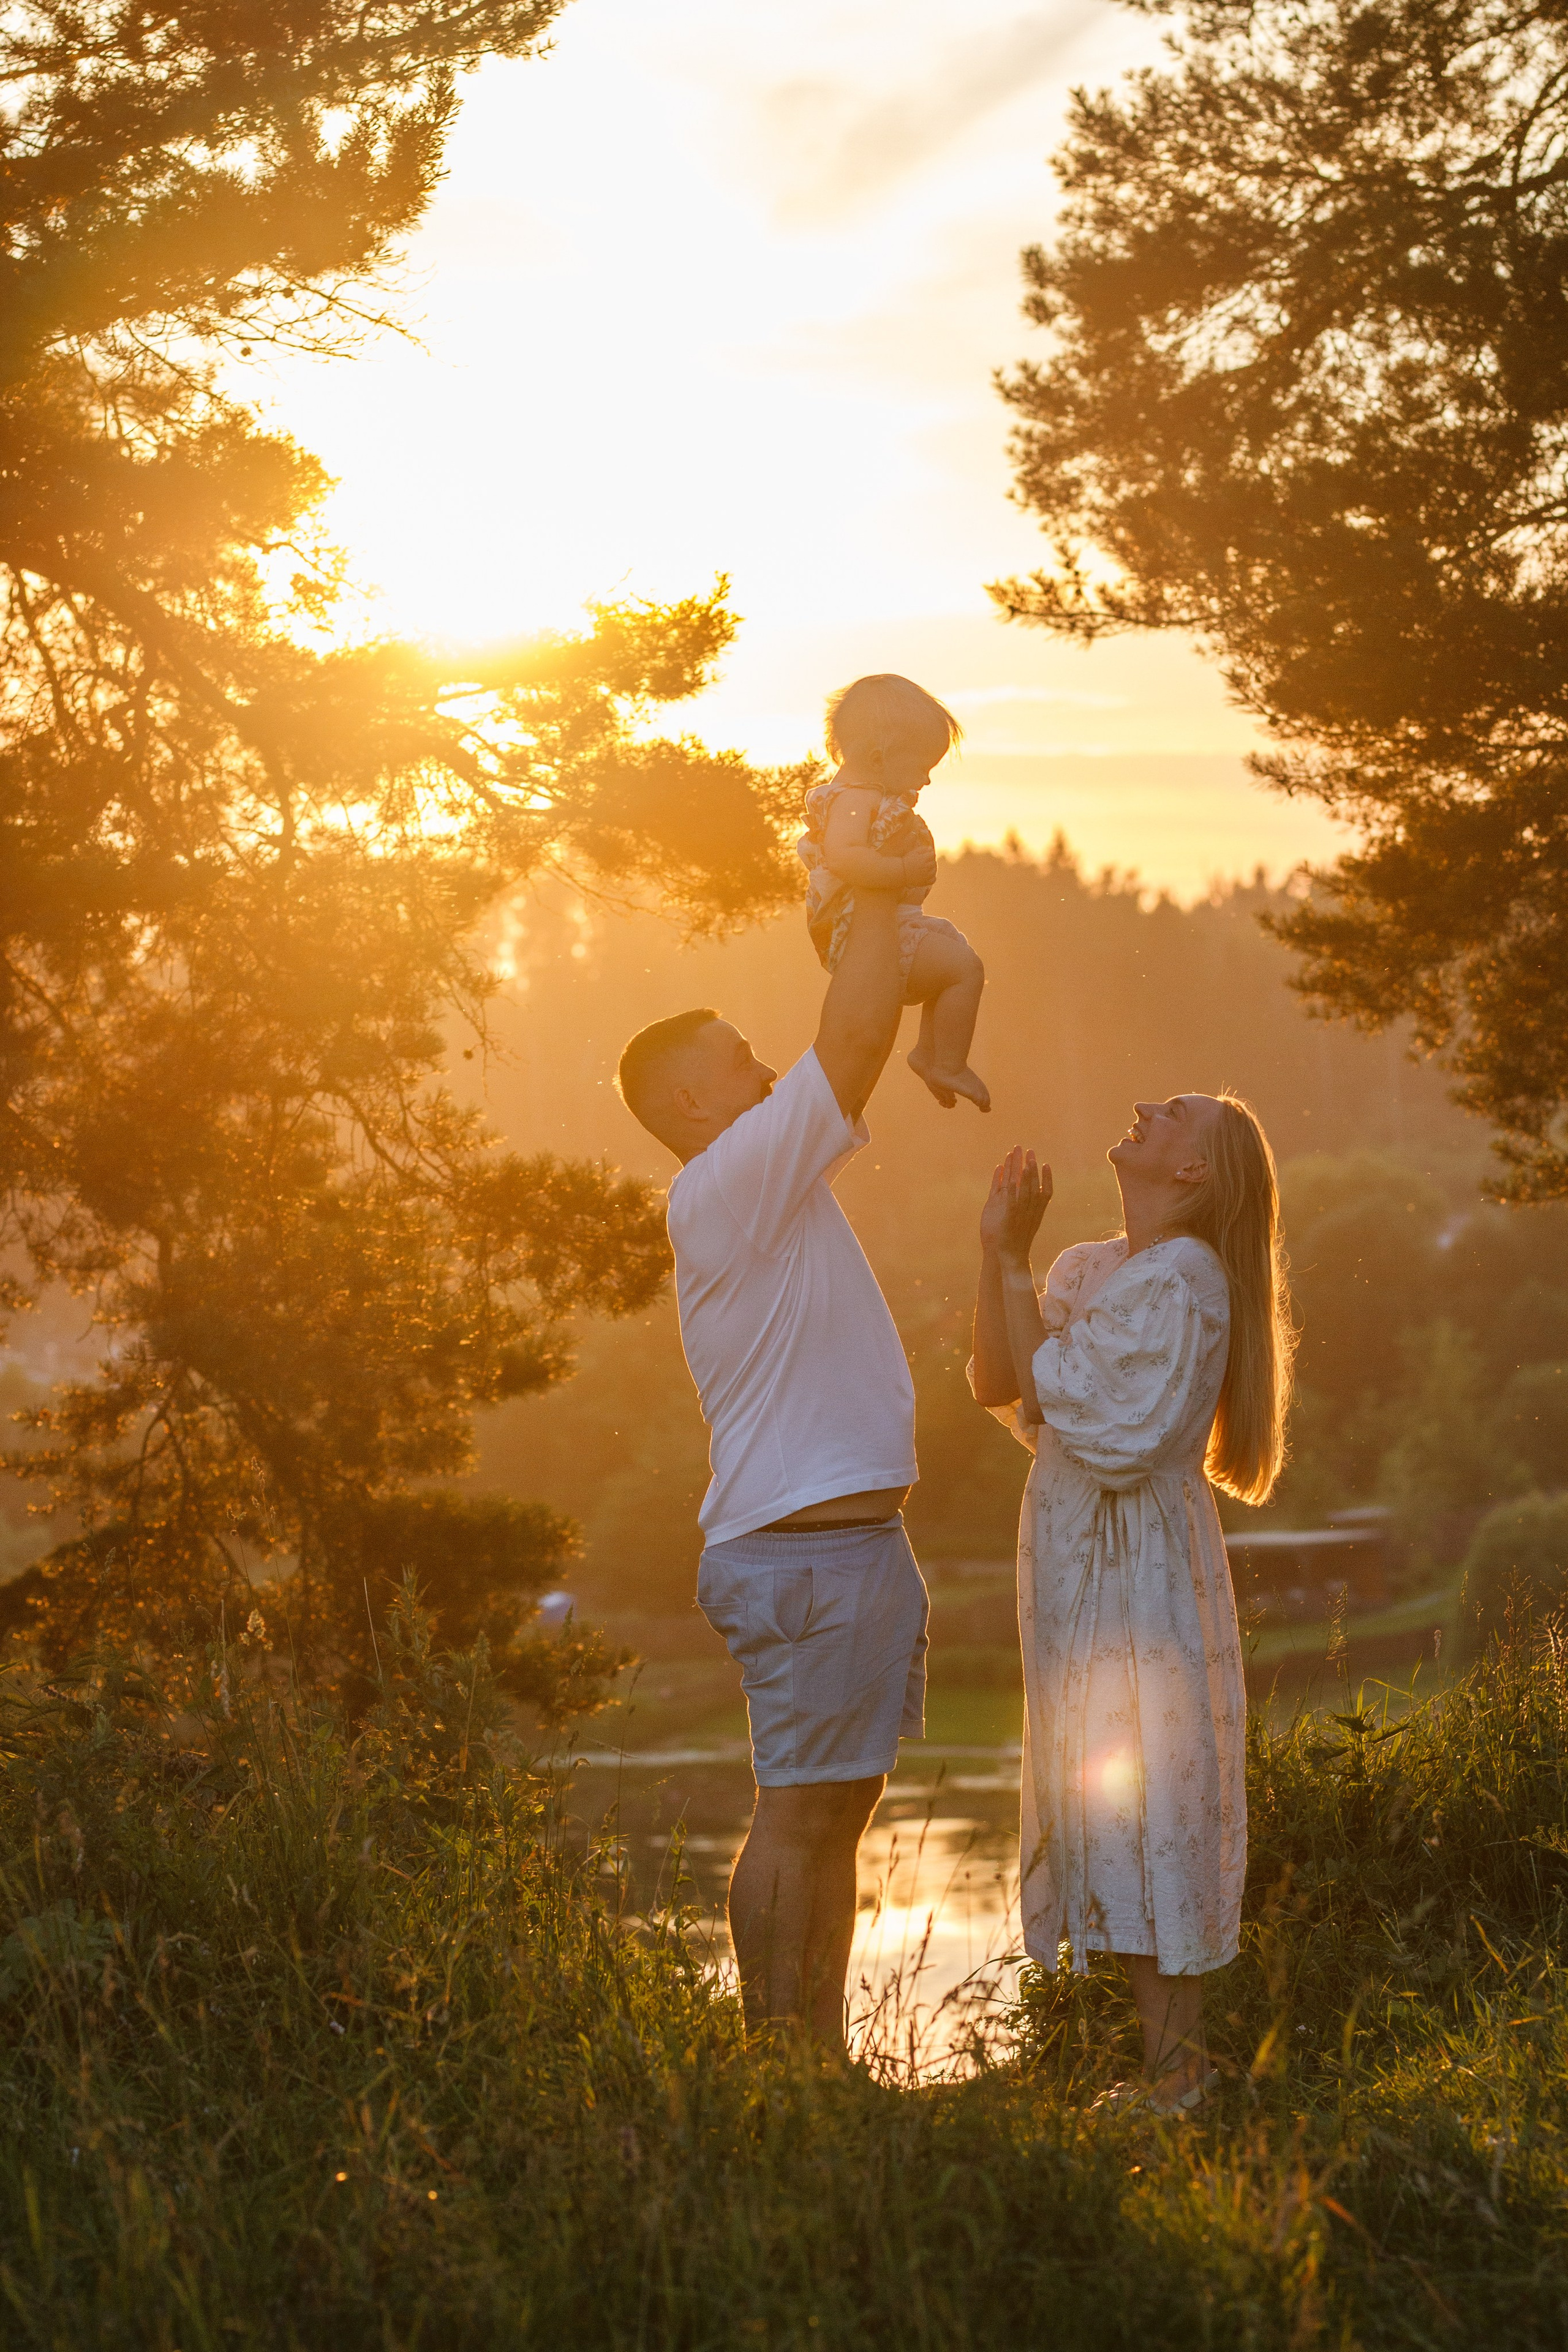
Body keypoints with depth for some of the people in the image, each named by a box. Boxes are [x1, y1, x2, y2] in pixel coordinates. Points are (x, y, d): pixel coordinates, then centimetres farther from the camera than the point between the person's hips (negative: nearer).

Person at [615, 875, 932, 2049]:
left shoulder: (777, 1181, 16)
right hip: (806, 1550, -10)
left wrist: (886, 907, 13)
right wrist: (880, 900, -8)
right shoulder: (723, 1188, -13)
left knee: (838, 1813, 12)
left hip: (853, 1544, 10)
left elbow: (857, 1054, 22)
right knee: (797, 1818, -6)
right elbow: (853, 1041, -17)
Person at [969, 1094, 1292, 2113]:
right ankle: (1179, 2054, 21)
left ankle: (1173, 2075, 1)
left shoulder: (1178, 1284, -15)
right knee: (1127, 1812, 13)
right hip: (1086, 1569, 9)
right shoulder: (1094, 1269, 12)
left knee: (1144, 1801, -5)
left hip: (1141, 1572, -9)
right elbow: (997, 1383, 7)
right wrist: (1004, 1253, -1)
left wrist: (1013, 1265, -16)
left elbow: (1059, 1404, -19)